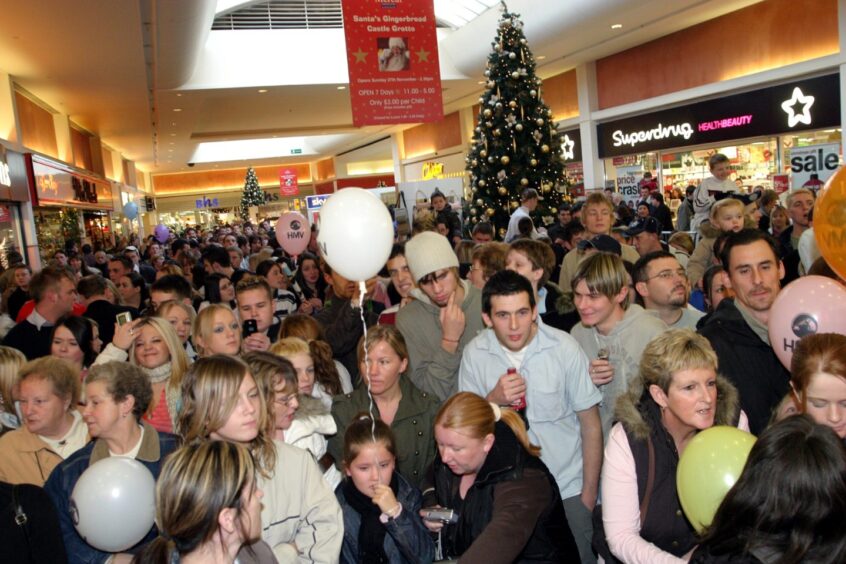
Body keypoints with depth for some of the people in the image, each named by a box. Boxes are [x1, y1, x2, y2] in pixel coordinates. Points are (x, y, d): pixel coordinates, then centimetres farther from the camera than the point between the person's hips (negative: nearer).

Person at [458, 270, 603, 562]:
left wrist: (589, 494, -5)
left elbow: (590, 424, -7)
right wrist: (494, 399, -22)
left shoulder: (564, 348, -16)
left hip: (568, 489, -2)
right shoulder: (475, 354, -10)